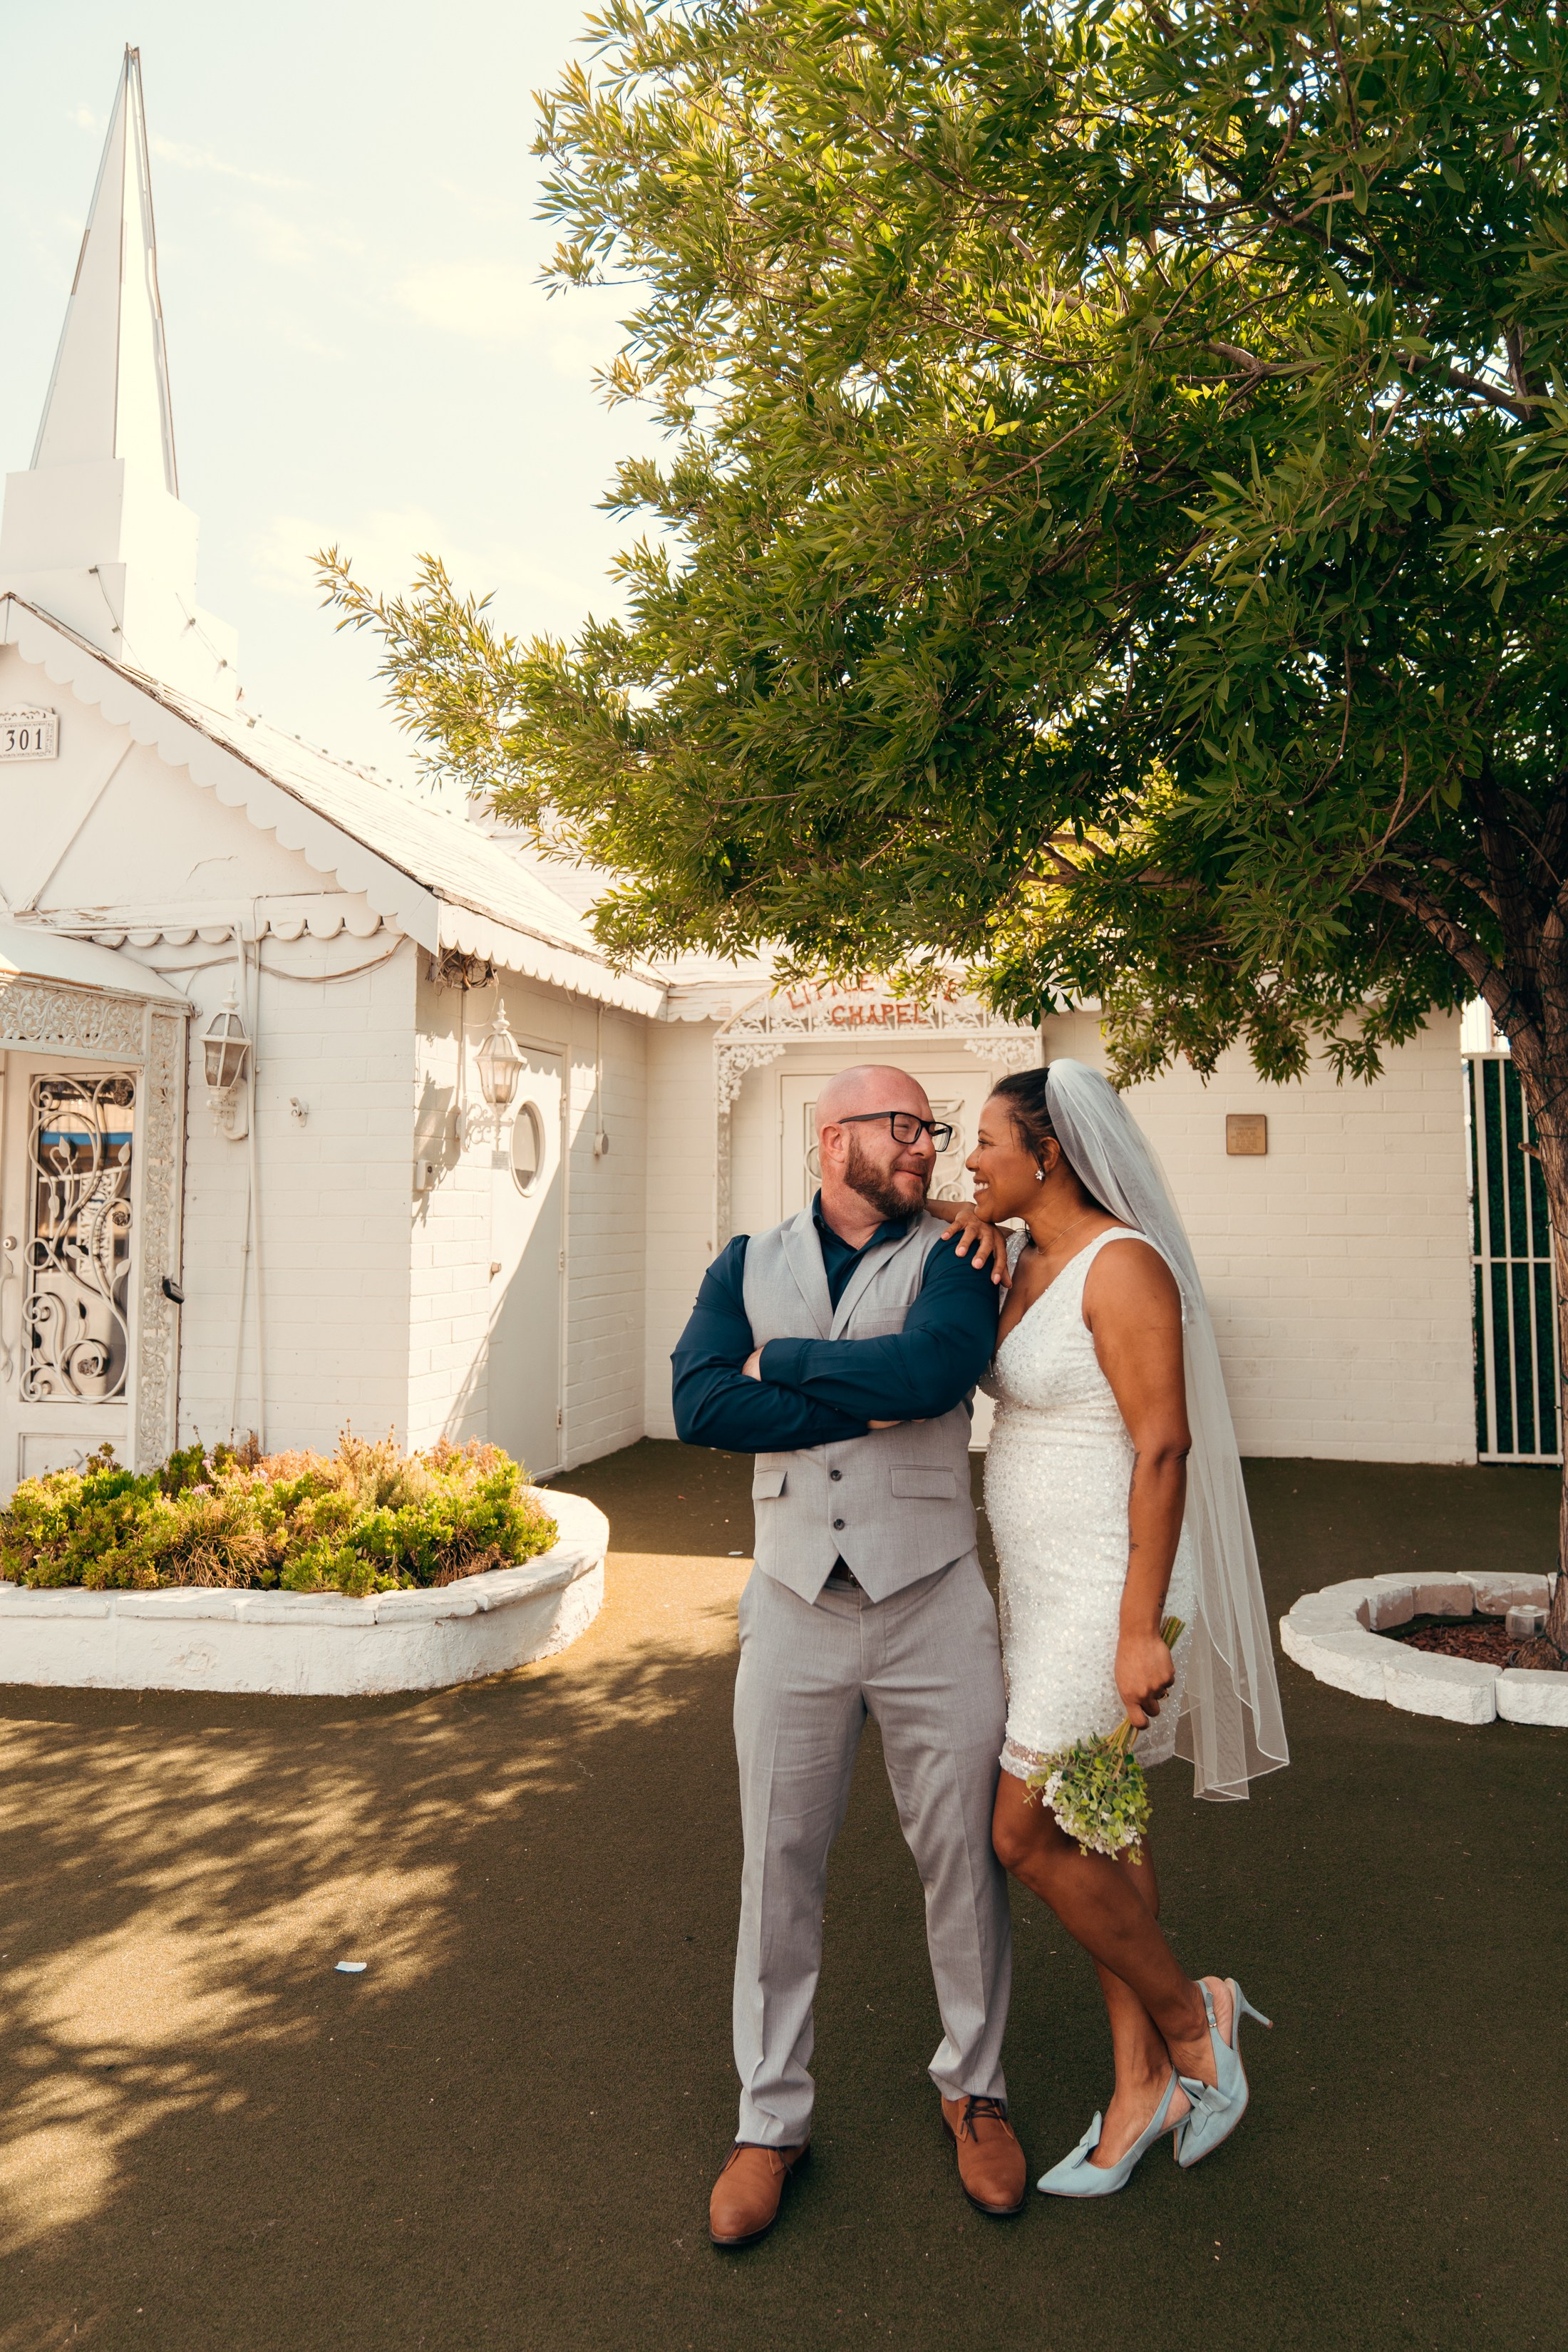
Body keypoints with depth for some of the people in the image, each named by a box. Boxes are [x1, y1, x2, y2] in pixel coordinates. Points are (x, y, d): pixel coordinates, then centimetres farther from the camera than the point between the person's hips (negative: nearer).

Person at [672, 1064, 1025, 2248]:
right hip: (795, 1607, 1)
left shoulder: (952, 1257, 0)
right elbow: (700, 1403, -11)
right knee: (779, 1867, 11)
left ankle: (975, 2086, 36)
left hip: (933, 1605, -1)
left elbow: (933, 1369, -22)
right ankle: (772, 2118, 30)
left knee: (964, 1854, 11)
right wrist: (865, 1404, -16)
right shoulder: (751, 1262, 6)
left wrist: (782, 1360, -11)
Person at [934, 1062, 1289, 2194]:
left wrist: (1140, 1629, -23)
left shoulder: (1122, 1263, -18)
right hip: (1047, 1585, 9)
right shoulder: (1028, 1263, 8)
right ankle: (1143, 2086, 28)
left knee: (1029, 1837, -3)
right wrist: (971, 1219, 0)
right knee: (1096, 1837, 14)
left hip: (1111, 1590, -9)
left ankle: (1191, 2018, 20)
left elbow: (1164, 1448, -21)